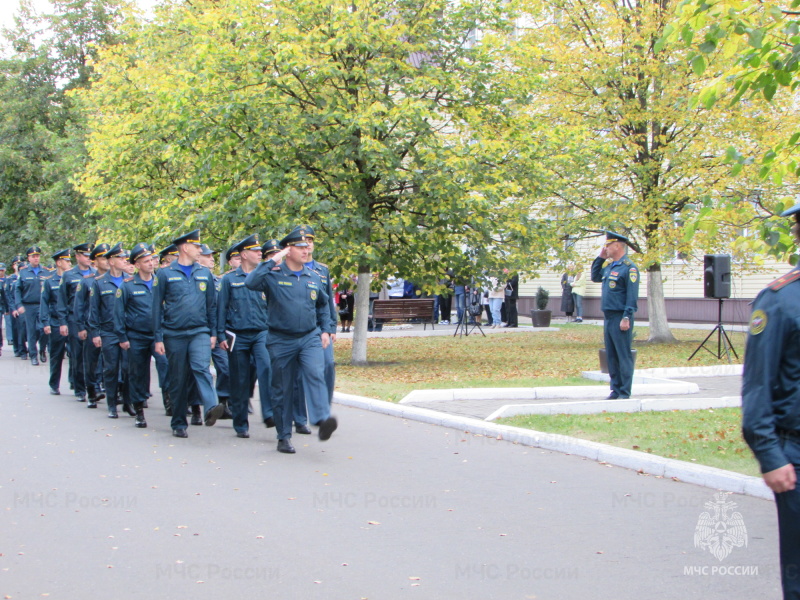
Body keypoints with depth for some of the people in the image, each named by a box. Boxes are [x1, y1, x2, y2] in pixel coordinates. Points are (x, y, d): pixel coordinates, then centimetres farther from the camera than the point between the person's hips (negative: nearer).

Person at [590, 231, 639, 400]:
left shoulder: (629, 267, -10)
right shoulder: (609, 265, 15)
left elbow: (632, 295, -15)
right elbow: (595, 277, 29)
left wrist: (626, 318, -20)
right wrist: (600, 258, 17)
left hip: (620, 318, -9)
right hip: (608, 317, 9)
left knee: (623, 356, -4)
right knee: (611, 356, 10)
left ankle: (625, 392, -1)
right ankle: (616, 389, 16)